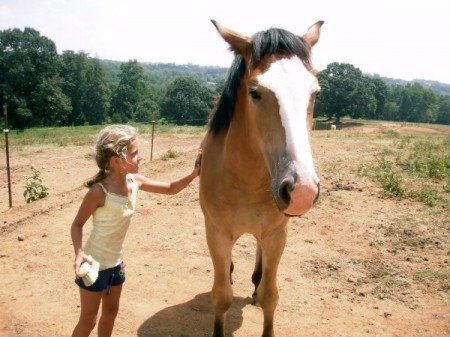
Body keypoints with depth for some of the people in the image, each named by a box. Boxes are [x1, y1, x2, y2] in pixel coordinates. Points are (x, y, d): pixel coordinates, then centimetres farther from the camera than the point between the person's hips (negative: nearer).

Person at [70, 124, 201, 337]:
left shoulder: (135, 181, -6)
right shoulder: (99, 192, -25)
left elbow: (170, 189, 4)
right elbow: (77, 224, -14)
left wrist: (194, 174, -11)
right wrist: (79, 253, -31)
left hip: (116, 262, 7)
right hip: (95, 264, -7)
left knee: (111, 312, 23)